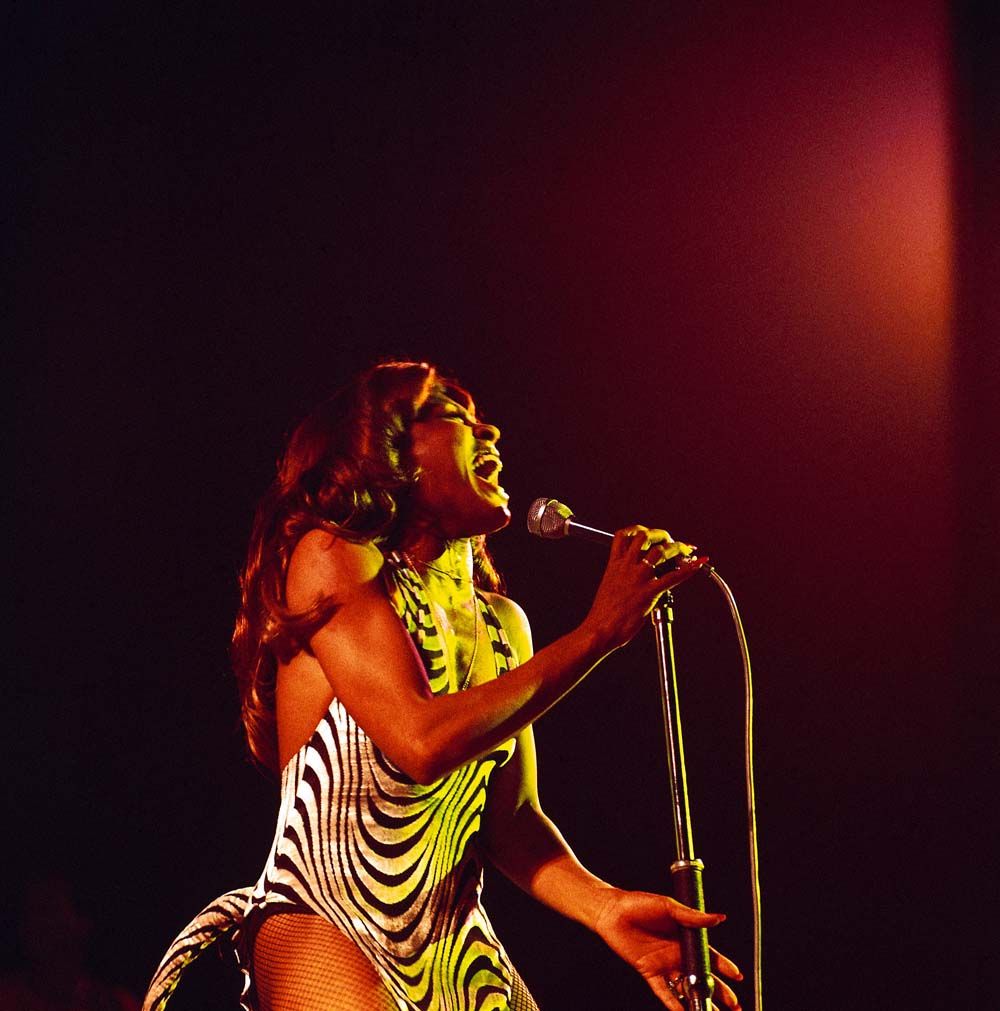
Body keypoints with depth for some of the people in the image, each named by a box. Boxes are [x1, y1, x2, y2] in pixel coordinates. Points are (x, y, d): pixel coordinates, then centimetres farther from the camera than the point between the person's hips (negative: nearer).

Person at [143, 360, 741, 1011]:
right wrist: (601, 630, -15)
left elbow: (514, 819, 9)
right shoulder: (330, 556, -7)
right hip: (328, 930, -6)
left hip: (459, 950, 6)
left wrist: (603, 907, -10)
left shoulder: (502, 622, 12)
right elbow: (424, 741, -19)